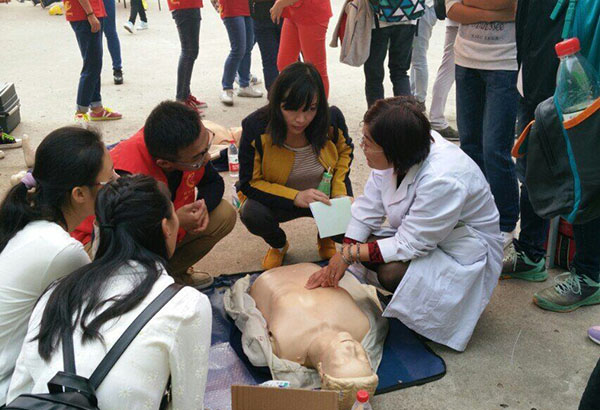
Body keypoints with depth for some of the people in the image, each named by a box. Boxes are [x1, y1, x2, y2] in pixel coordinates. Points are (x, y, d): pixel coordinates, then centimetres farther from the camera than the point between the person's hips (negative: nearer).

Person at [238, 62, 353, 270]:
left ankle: (325, 238, 18)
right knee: (252, 214, -32)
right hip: (278, 199, -1)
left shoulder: (332, 118, -18)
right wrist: (295, 197, -33)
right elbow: (249, 183, -19)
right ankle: (278, 245, 5)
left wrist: (339, 193, -10)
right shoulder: (255, 128, -25)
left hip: (323, 196, 2)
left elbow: (345, 150, 5)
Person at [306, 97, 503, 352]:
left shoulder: (443, 180, -36)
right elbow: (368, 208, -8)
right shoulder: (397, 156, -14)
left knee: (393, 273, -30)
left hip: (465, 255, -7)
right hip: (418, 235, 8)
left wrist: (350, 254, -24)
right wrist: (338, 262, -15)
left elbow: (411, 244, -30)